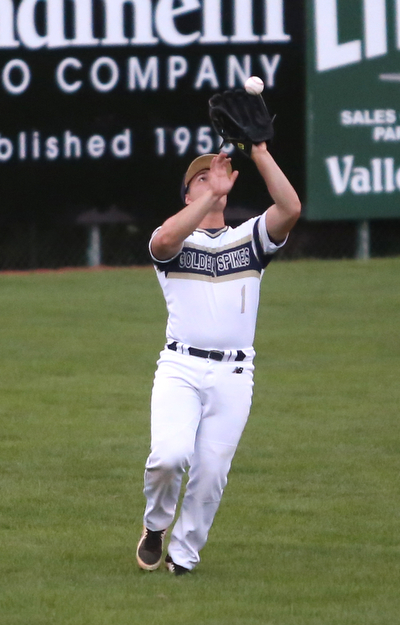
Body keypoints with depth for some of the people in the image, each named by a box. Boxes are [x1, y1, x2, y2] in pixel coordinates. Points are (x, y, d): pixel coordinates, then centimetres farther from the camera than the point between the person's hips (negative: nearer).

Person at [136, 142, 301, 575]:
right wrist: (213, 193, -20)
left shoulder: (250, 238, 16)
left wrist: (259, 154, -7)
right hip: (180, 369, -2)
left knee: (211, 472, -4)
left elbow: (290, 208, -3)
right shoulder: (176, 242, 9)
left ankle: (183, 555, 12)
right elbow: (164, 239, -18)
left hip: (233, 377, 2)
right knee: (170, 454, -21)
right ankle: (155, 525, 7)